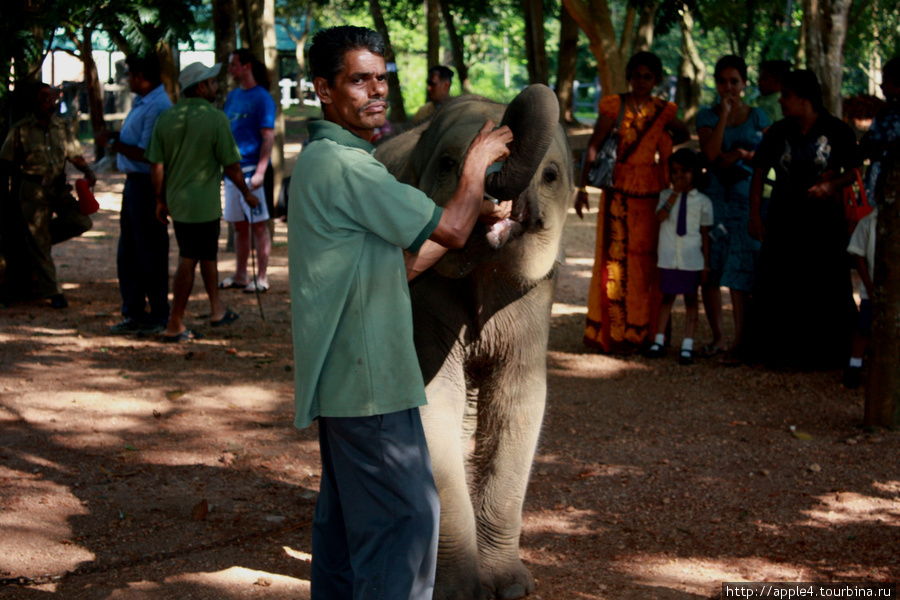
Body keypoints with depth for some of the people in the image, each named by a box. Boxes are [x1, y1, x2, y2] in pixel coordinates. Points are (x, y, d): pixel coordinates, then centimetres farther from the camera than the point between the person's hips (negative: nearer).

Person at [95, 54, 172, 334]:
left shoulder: (157, 107, -19)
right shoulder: (141, 102, 14)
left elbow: (147, 154, -23)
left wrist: (112, 142, -15)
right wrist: (113, 139, 7)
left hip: (148, 184, -10)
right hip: (134, 182, 10)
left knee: (150, 253, -2)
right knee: (128, 252, 14)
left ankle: (159, 316, 7)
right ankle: (133, 313, 22)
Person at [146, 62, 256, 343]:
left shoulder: (166, 118, 3)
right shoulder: (215, 119, -13)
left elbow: (156, 164, 4)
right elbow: (231, 164, -11)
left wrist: (160, 200, 13)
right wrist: (247, 193, 3)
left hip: (175, 201, 6)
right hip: (203, 204, -6)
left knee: (207, 253, 21)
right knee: (188, 261, -1)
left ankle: (217, 309, 31)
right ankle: (175, 325, 3)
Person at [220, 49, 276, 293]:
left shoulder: (261, 97, -8)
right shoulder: (232, 96, 14)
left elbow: (268, 137, -13)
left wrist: (260, 172, -21)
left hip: (252, 170, -7)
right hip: (232, 170, 7)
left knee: (259, 225, -2)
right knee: (239, 225, 12)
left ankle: (262, 278, 3)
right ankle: (240, 275, 19)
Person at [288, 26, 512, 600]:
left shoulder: (325, 161, 16)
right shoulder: (344, 166, -18)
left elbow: (393, 267, 18)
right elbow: (451, 229, -13)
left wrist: (472, 214, 16)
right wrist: (477, 163, 4)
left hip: (343, 375, 11)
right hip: (369, 379, -11)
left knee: (345, 514, 16)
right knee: (406, 515, -7)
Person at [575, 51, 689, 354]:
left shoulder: (664, 111, 7)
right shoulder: (614, 106, -2)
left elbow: (684, 136, 26)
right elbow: (593, 147, -8)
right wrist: (582, 187, -17)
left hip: (652, 195, 3)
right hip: (619, 192, -3)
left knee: (649, 261, 2)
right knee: (616, 259, -3)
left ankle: (642, 332, 11)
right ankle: (612, 332, 5)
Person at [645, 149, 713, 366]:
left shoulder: (702, 201, 1)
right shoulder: (666, 196, 4)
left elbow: (705, 233, 4)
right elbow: (660, 217, -14)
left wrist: (706, 263, 3)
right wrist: (675, 194, -19)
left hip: (691, 260, -1)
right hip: (668, 258, 1)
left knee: (691, 299, 3)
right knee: (667, 297, 11)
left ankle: (687, 346, 6)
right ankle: (658, 341, 20)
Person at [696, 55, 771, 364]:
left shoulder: (757, 118, 8)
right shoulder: (707, 116, 7)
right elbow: (711, 153, -8)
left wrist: (741, 154, -8)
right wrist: (724, 114, -10)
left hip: (746, 198, -2)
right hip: (714, 197, 2)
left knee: (741, 270, -9)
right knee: (711, 268, 2)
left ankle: (739, 341, -7)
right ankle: (717, 336, 14)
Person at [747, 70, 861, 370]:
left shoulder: (837, 131, -4)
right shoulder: (778, 132, 5)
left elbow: (853, 171, 1)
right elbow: (759, 171, 9)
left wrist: (832, 185, -20)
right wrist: (754, 215, 1)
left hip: (823, 221, -3)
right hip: (783, 219, 3)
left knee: (823, 288, -1)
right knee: (777, 287, 1)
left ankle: (820, 354, 10)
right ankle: (778, 352, 12)